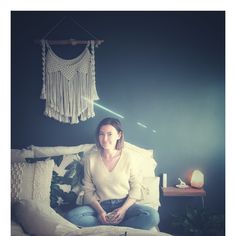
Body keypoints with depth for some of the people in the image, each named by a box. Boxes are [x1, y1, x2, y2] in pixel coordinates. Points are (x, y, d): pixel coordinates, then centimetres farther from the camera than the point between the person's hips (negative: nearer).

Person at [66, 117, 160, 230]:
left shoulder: (129, 158, -3)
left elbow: (135, 188, 1)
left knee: (153, 216, -28)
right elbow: (88, 190, 1)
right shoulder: (90, 159, -2)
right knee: (71, 216, -27)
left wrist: (123, 209, -14)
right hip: (100, 205, 1)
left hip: (125, 204, 0)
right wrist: (100, 211, -15)